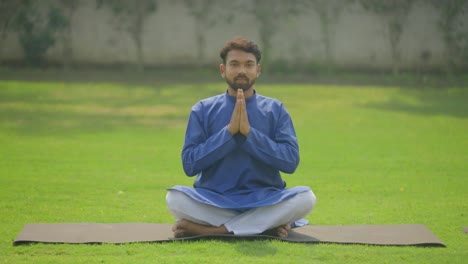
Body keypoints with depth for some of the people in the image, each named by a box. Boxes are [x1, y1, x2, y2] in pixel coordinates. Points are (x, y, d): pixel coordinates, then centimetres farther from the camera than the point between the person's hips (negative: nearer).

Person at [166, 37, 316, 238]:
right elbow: (189, 164, -4)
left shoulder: (275, 110, 7)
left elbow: (291, 161, -5)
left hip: (264, 200, 0)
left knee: (306, 197, -29)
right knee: (175, 198, -30)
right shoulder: (203, 110, 6)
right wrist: (229, 131, -12)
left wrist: (249, 132, -14)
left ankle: (213, 229, -24)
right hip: (214, 199, 0)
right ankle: (267, 224, -22)